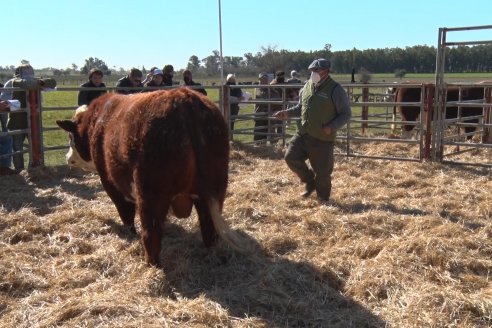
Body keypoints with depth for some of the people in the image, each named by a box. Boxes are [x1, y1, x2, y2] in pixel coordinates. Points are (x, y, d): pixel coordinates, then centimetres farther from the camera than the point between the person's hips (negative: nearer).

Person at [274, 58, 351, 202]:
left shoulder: (335, 90, -11)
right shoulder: (308, 86, 6)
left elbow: (346, 114, -7)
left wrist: (332, 127, -21)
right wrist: (288, 113, 2)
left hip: (323, 139, -5)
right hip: (302, 134, 6)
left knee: (322, 171, 2)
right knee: (290, 157, -1)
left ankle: (323, 199, 26)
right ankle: (310, 181, 22)